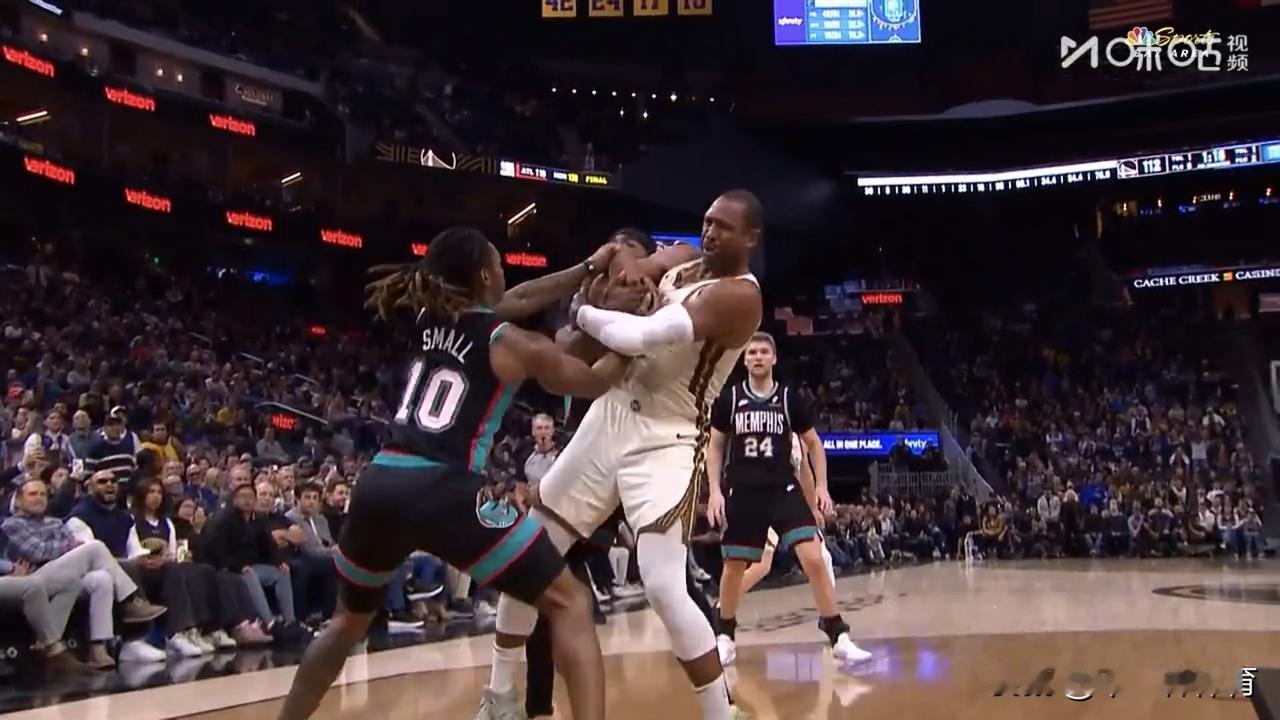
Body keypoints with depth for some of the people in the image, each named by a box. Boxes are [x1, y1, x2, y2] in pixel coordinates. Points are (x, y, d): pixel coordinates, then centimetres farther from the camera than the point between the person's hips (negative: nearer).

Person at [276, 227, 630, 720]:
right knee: (569, 605, 4)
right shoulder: (515, 345, 3)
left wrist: (589, 269, 36)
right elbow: (595, 383, 19)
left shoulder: (429, 318, 17)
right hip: (443, 492, -6)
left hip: (379, 486, 6)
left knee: (351, 619, 31)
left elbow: (515, 301, 33)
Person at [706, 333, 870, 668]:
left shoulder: (790, 399, 1)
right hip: (743, 495, 0)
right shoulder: (729, 399, 0)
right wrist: (714, 491, 0)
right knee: (733, 567, 8)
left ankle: (838, 638, -8)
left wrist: (821, 486, 2)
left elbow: (814, 443, 11)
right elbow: (715, 446, 8)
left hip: (784, 490, 0)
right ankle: (726, 637, 28)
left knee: (814, 558, -13)